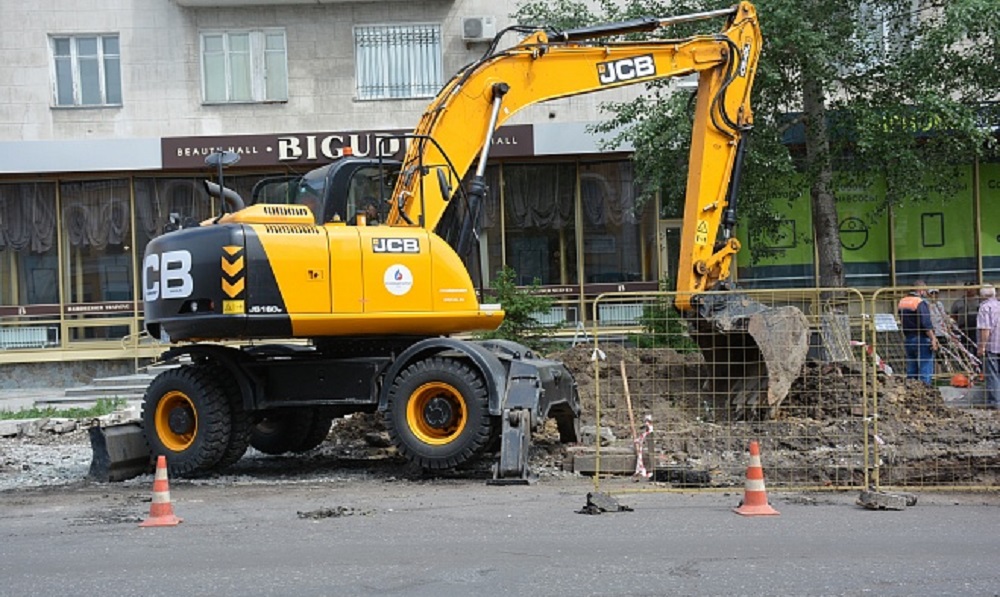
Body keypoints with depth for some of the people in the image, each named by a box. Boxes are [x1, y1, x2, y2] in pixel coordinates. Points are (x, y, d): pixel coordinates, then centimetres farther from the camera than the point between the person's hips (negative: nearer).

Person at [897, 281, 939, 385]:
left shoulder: (902, 302, 10)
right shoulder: (921, 303, -15)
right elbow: (926, 324, -19)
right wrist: (933, 339, -14)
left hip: (908, 339, 8)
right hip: (921, 340, -8)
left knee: (911, 371, 13)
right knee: (925, 371, -5)